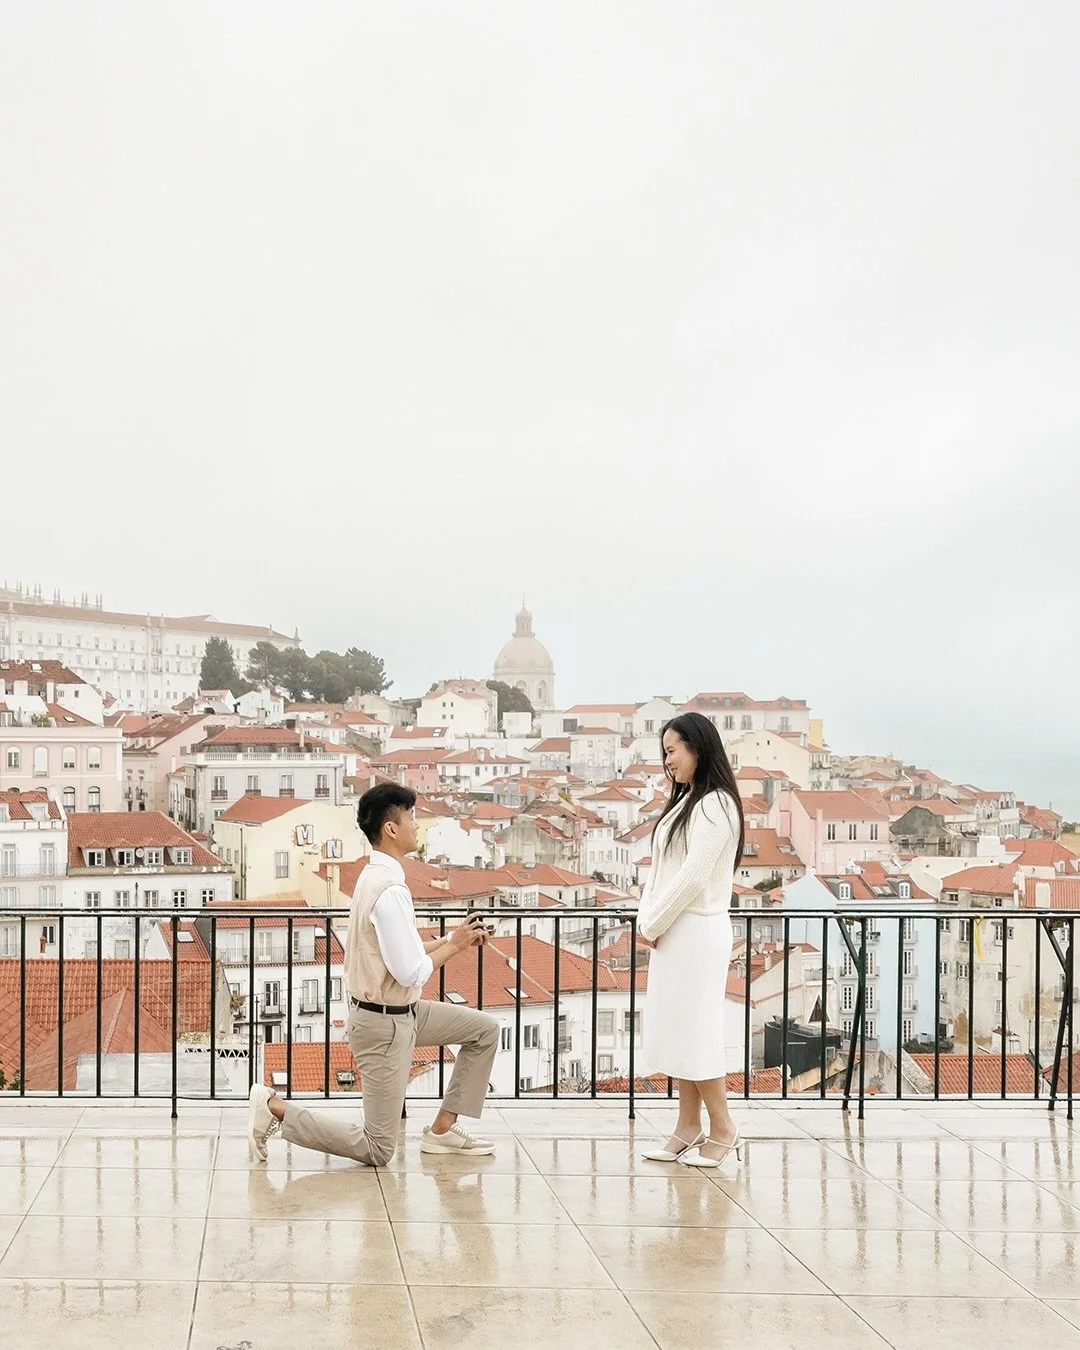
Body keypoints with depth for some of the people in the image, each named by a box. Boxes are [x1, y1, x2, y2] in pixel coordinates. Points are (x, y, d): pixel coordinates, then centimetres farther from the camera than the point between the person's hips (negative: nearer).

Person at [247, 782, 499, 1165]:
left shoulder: (375, 876, 5)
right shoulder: (390, 891, -26)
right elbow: (411, 973, -26)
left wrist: (451, 939, 4)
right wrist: (453, 944, -11)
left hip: (400, 1011, 10)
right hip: (384, 1024, -10)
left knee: (485, 1029, 13)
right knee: (378, 1150, 0)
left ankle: (443, 1129, 16)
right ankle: (275, 1107, 4)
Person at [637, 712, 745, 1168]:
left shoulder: (715, 805, -12)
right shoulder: (683, 802, 15)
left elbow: (693, 877, -18)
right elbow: (660, 869, 14)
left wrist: (654, 925, -10)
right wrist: (646, 920, 1)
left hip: (695, 933, -9)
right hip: (670, 934, 9)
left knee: (694, 1030, -5)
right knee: (676, 1030, 10)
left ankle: (723, 1131, 5)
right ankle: (688, 1130, 16)